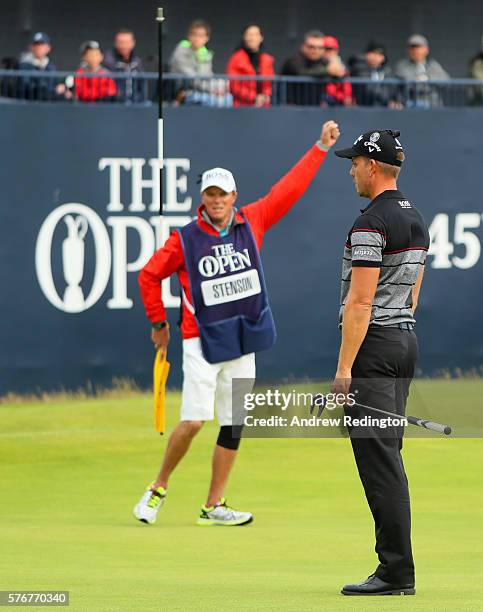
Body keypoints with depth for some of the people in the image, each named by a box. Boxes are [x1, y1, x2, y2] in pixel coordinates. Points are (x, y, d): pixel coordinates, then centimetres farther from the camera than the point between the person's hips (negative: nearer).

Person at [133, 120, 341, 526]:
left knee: (234, 426, 5)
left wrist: (321, 147, 2)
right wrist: (159, 323, 9)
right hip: (202, 341, -4)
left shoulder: (252, 222, 2)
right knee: (193, 421, -14)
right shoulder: (185, 239, -6)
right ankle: (159, 489, 6)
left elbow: (289, 189, 4)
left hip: (243, 343, 4)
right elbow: (149, 276, 6)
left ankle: (214, 507, 13)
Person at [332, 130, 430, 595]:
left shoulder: (371, 224, -16)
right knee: (387, 458, 13)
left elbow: (360, 302, -20)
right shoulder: (416, 220, 15)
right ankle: (396, 568, 13)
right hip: (407, 341, 10)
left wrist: (344, 368, -19)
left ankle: (396, 571, -11)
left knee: (378, 459, -9)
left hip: (374, 346, -10)